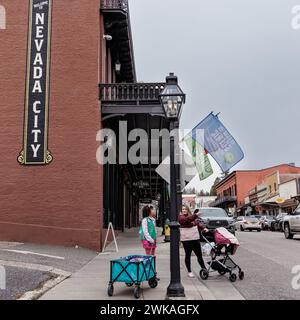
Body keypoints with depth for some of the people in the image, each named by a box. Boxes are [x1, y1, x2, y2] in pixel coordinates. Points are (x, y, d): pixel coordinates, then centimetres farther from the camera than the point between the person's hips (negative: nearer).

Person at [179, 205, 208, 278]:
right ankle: (189, 272, 17)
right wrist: (196, 215, -29)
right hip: (186, 240, -5)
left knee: (199, 255, 10)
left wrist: (203, 228, -5)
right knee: (188, 255, 5)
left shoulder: (193, 217, 15)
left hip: (195, 238, 6)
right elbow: (187, 219, -24)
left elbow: (198, 223, 12)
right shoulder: (181, 217, -6)